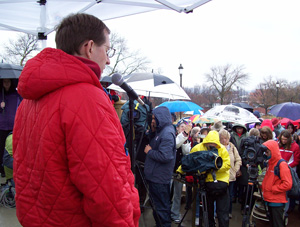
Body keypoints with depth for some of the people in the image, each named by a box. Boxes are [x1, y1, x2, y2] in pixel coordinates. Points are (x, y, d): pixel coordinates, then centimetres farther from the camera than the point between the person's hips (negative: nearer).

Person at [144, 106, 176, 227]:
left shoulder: (167, 133, -20)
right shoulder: (161, 131, 11)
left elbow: (164, 156, -27)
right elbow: (153, 143, 18)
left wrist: (149, 151, -13)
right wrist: (152, 131, 4)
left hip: (160, 178, -10)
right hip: (155, 176, 10)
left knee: (162, 207, 2)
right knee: (157, 204, 21)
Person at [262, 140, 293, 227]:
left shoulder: (282, 164, -17)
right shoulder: (270, 163, 11)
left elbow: (287, 184, -23)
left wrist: (273, 189, -17)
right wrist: (263, 187, 8)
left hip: (277, 202, -8)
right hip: (269, 199, 9)